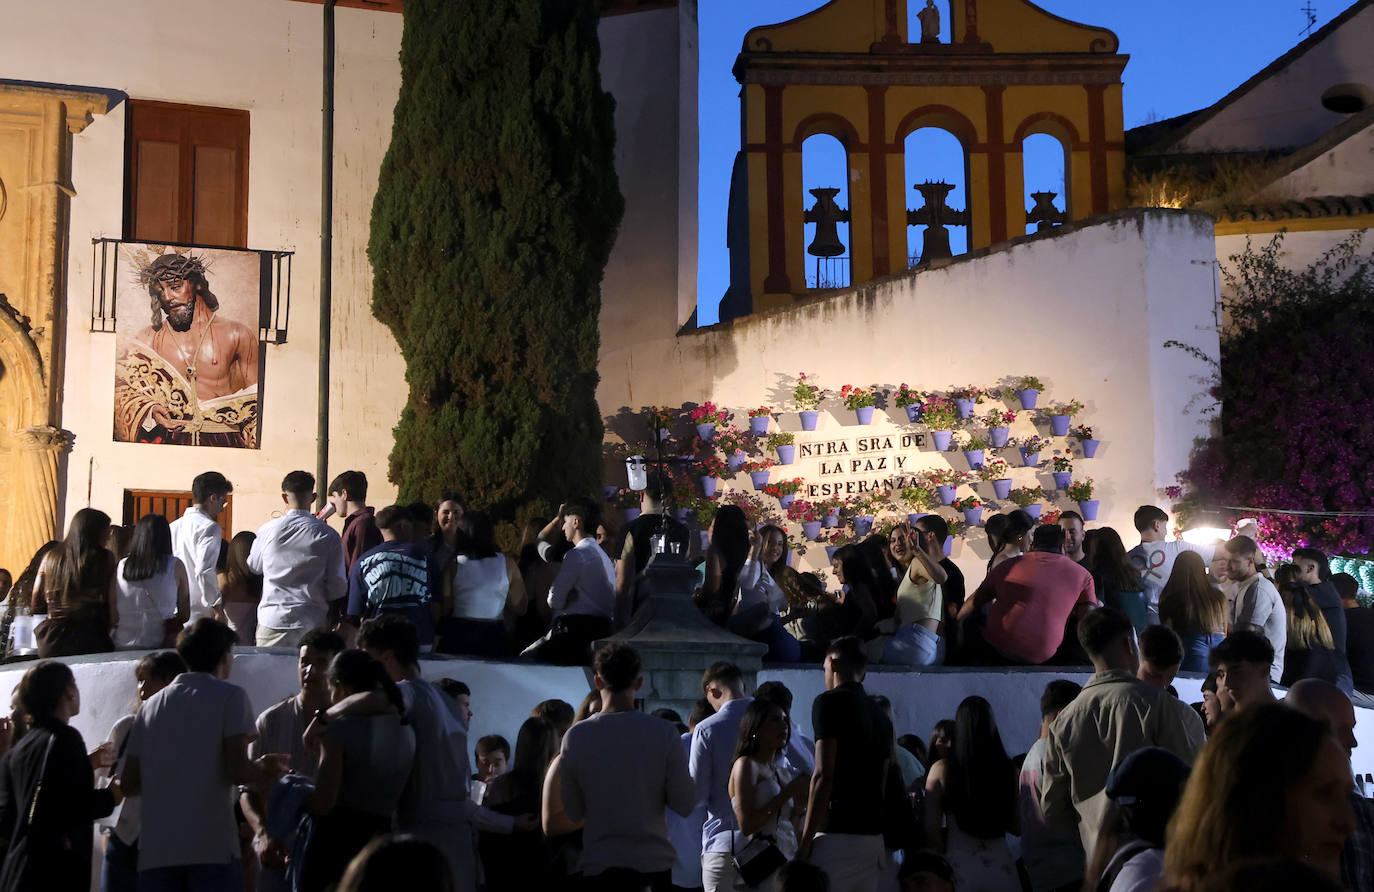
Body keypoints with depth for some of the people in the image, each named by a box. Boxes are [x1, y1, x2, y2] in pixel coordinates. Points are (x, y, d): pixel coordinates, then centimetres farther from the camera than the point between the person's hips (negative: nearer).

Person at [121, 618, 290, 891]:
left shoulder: (151, 705, 14)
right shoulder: (229, 696, 0)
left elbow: (130, 783, 13)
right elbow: (238, 772, -10)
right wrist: (265, 771, 11)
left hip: (155, 850, 4)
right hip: (212, 848, -4)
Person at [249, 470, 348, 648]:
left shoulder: (268, 530, -2)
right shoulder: (328, 536, -5)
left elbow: (253, 566, 17)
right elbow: (338, 586, -1)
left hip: (272, 621, 1)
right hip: (312, 623, -1)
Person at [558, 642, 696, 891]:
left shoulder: (576, 737, -6)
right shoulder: (663, 733, -8)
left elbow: (574, 812, 1)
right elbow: (685, 805, -7)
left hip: (600, 864, 0)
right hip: (654, 862, 0)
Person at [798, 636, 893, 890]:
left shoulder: (830, 701, -5)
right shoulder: (880, 715, 17)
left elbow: (824, 776, -13)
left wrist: (805, 842, -11)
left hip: (838, 836, -8)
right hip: (873, 837, 8)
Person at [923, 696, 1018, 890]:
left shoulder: (941, 770, -4)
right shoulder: (1009, 770, -1)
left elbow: (931, 831, -2)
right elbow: (1017, 827, 5)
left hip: (959, 865, -1)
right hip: (1001, 865, 1)